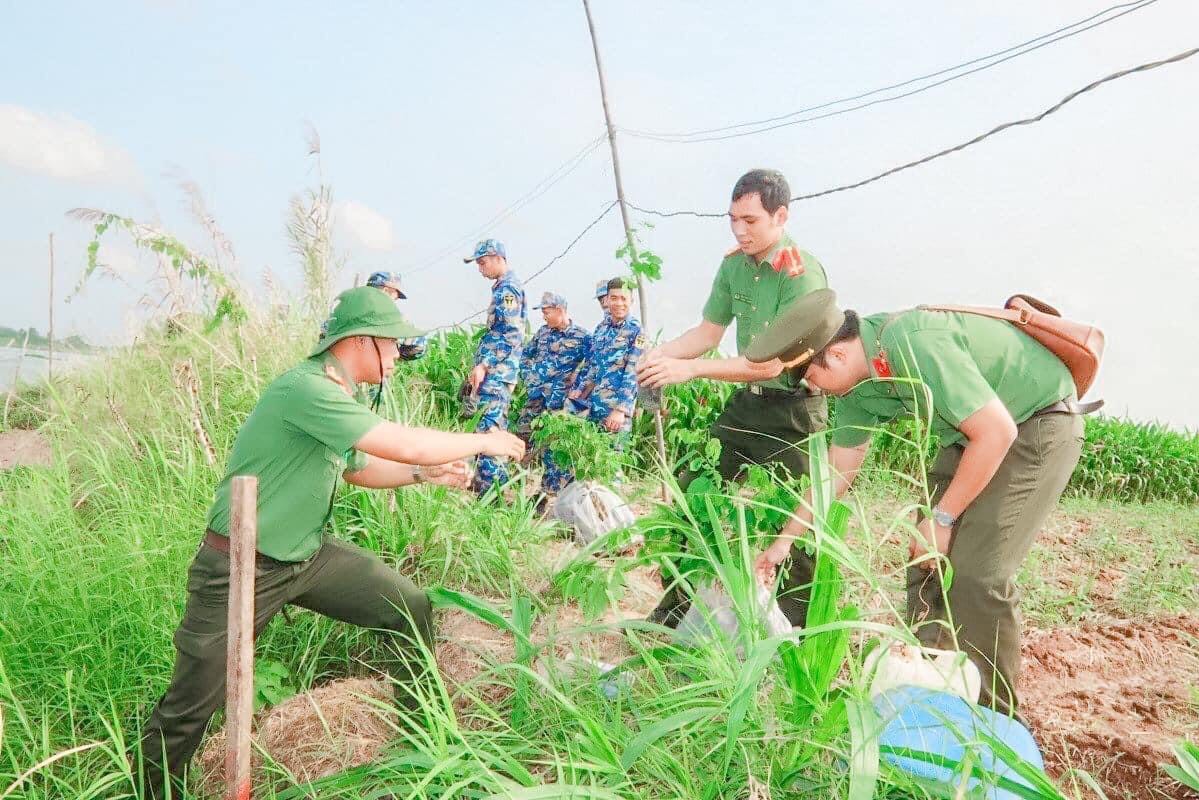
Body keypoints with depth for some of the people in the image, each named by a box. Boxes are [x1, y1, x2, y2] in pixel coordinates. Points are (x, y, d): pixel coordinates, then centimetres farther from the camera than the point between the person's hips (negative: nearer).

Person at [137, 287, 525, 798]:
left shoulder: (335, 397, 4)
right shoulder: (304, 388, -26)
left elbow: (358, 469, 20)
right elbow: (405, 444, -30)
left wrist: (424, 474, 5)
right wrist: (482, 441, -15)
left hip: (308, 555, 9)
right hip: (240, 570, -8)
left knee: (411, 608, 3)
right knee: (189, 708, 2)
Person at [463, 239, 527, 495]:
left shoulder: (508, 288, -11)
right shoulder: (504, 287, 20)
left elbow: (511, 334, -20)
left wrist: (483, 365, -21)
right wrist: (482, 364, 24)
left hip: (496, 371, -11)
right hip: (495, 370, 11)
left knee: (488, 427, -12)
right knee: (493, 426, 13)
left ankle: (489, 488, -12)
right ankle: (496, 482, 19)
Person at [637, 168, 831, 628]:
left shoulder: (802, 274, -19)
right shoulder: (733, 264, 3)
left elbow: (771, 362, -24)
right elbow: (708, 332, 9)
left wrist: (689, 369, -27)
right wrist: (662, 352, -11)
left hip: (793, 410, -7)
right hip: (746, 402, 7)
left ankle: (797, 629, 16)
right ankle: (677, 605, 24)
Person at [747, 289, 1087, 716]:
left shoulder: (917, 348, -33)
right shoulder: (858, 383, -5)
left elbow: (997, 432, -30)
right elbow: (838, 471, 6)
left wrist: (942, 517, -21)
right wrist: (786, 539, 8)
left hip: (1041, 421, -8)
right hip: (976, 431, 9)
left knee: (977, 572, -15)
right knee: (926, 558, 5)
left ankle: (993, 715, 1)